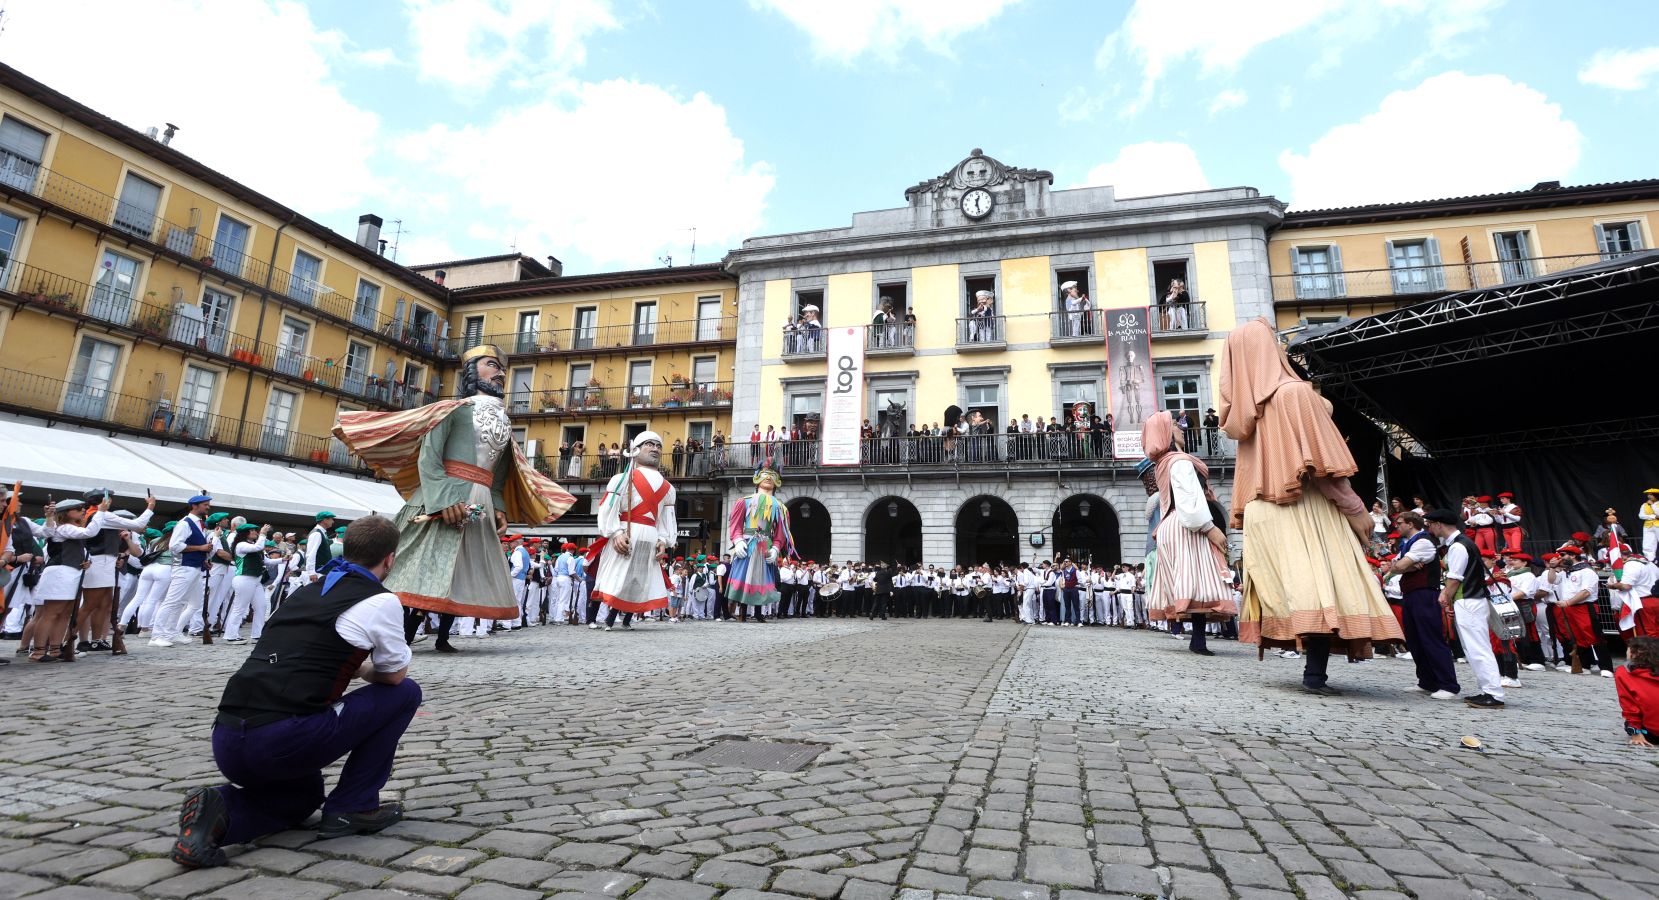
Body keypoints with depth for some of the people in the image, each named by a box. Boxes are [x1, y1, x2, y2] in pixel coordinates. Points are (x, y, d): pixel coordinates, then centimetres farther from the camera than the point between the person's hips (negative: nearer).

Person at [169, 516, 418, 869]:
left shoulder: (307, 591, 18)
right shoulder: (381, 601, -5)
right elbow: (396, 675, 8)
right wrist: (369, 668, 27)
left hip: (224, 742, 8)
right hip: (283, 742, -8)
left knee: (306, 792, 35)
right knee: (404, 693, 10)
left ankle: (220, 810, 4)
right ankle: (352, 807, 10)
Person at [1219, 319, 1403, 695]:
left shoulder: (1248, 405, 12)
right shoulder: (1296, 392, -9)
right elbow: (1322, 459, -13)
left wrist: (1244, 515, 19)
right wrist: (1355, 508, -6)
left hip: (1263, 512, 7)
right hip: (1303, 506, -7)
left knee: (1292, 592, 9)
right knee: (1322, 588, -5)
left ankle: (1313, 668, 12)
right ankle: (1315, 673, -8)